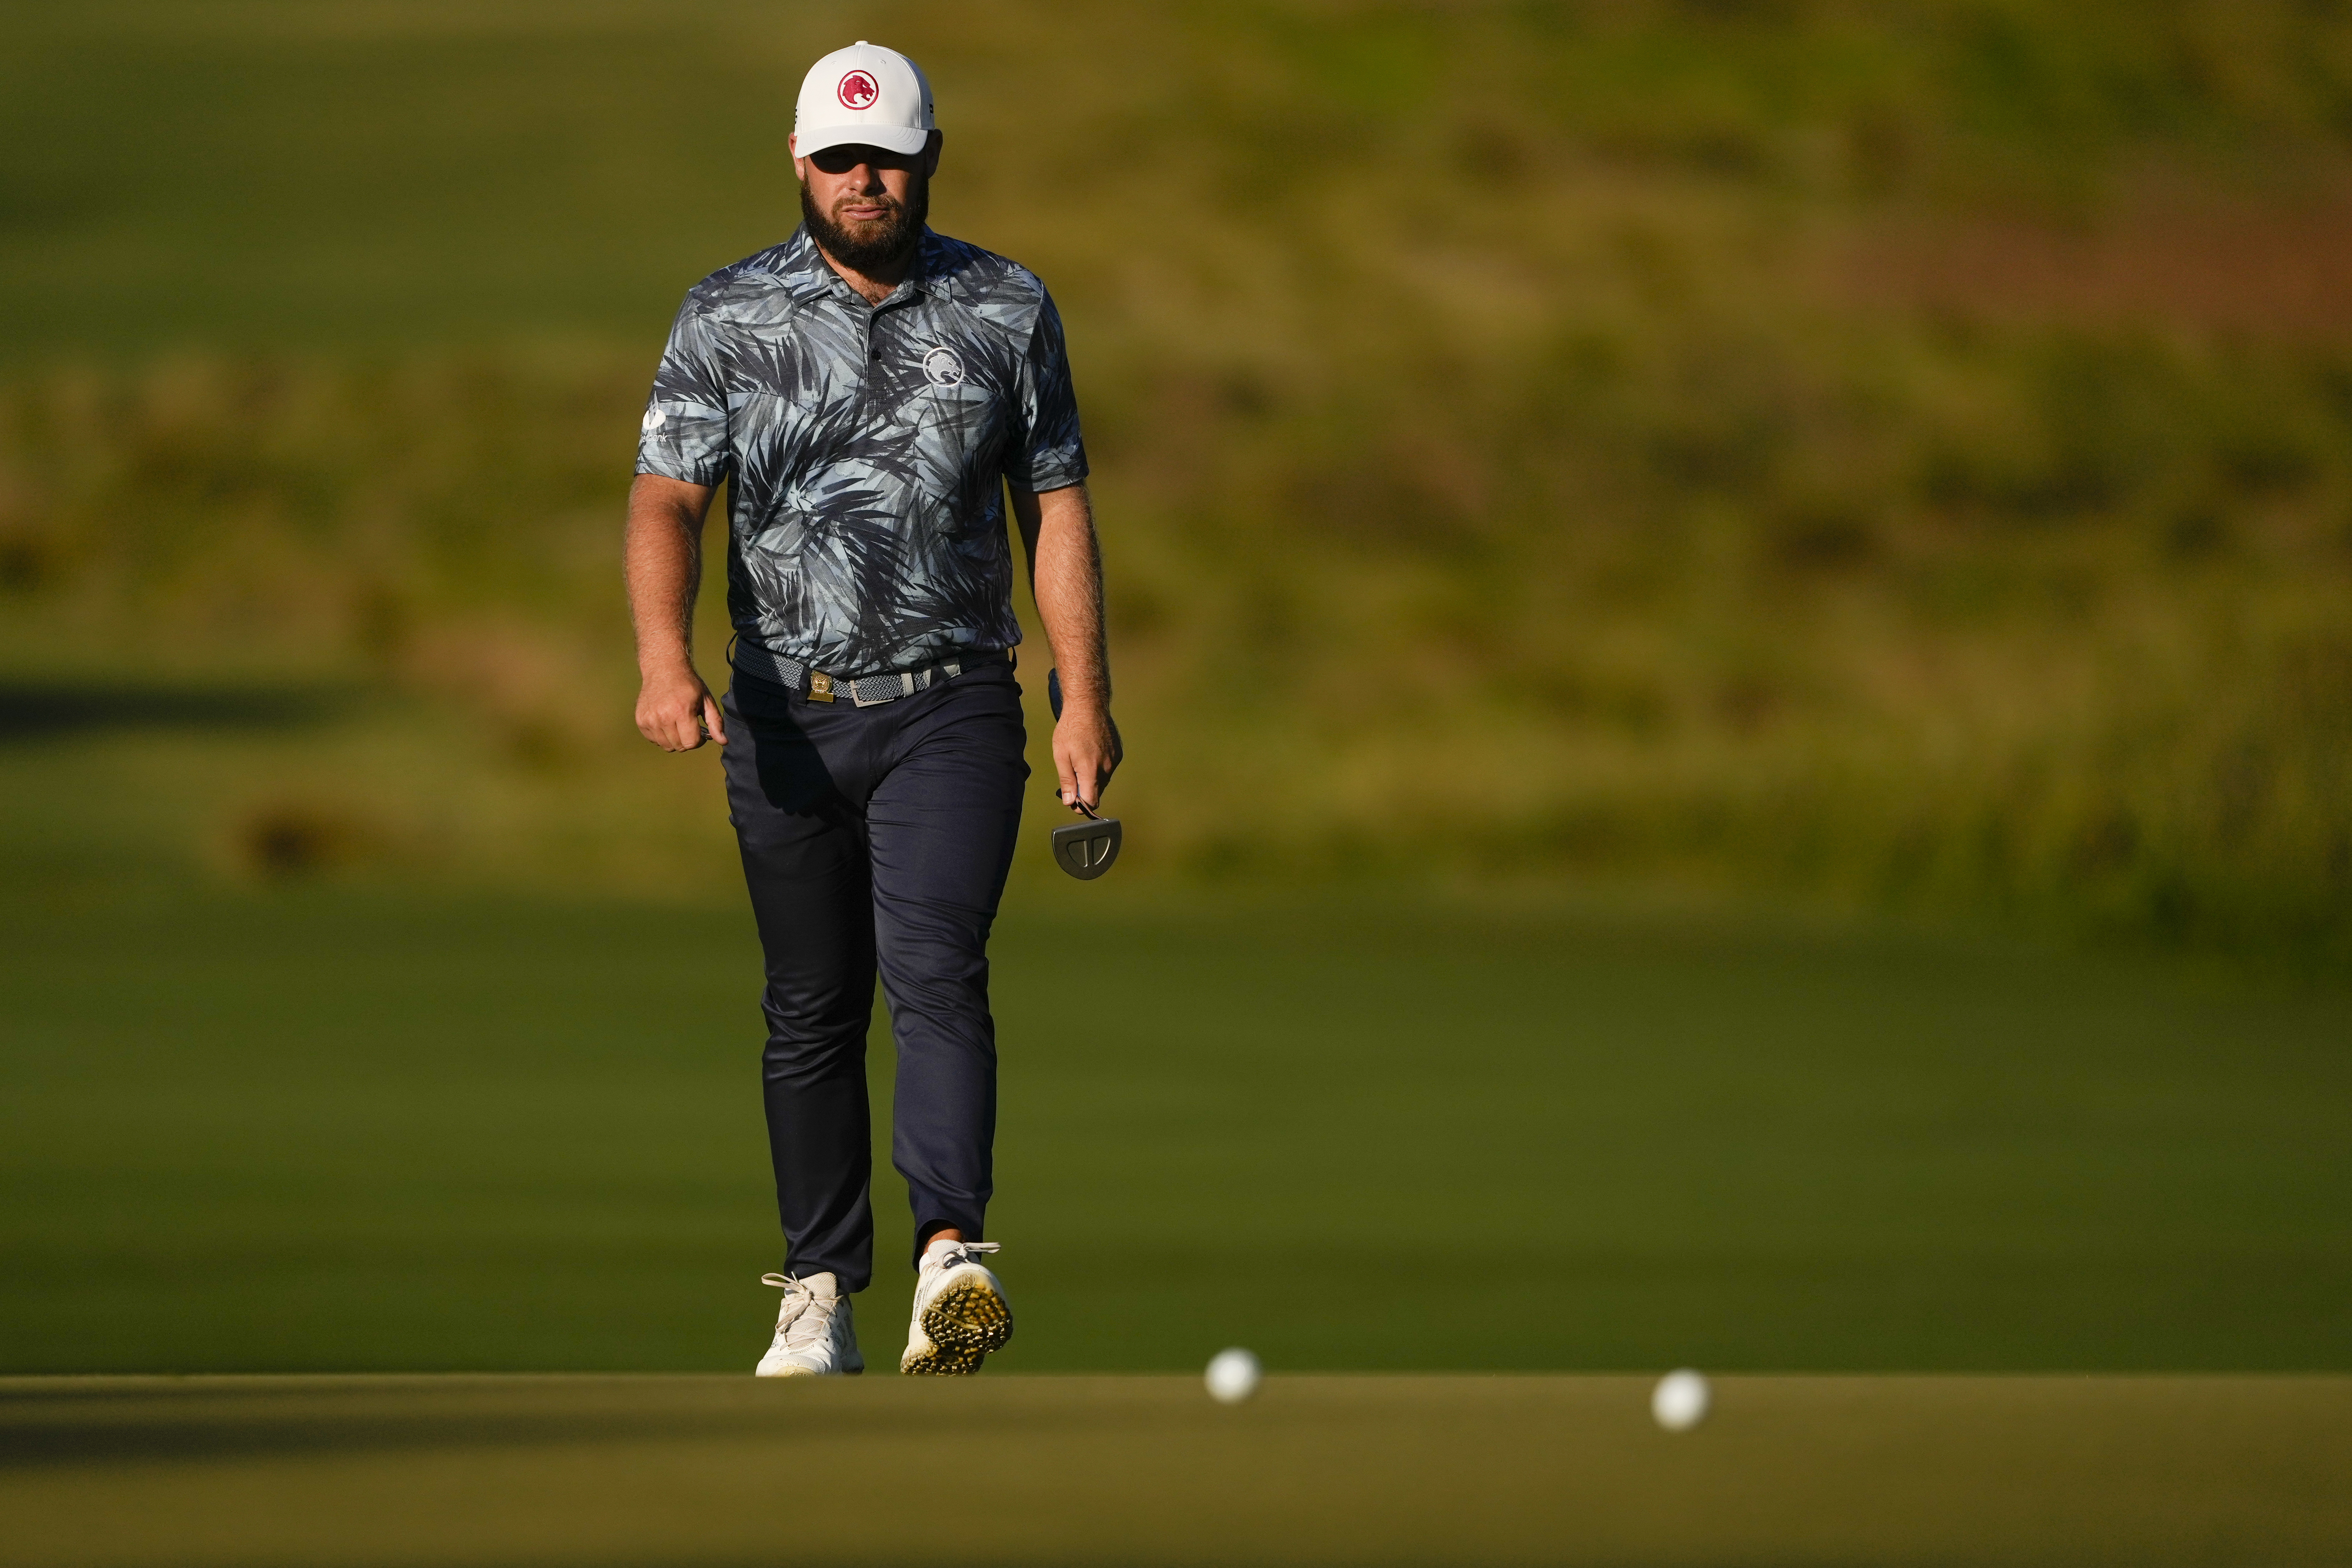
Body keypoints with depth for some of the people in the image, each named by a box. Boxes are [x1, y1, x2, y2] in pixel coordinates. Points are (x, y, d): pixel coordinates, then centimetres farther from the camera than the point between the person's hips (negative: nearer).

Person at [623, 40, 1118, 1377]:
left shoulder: (1009, 310, 4)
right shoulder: (728, 318, 0)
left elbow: (1056, 507, 8)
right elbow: (669, 499, -10)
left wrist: (1087, 697, 0)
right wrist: (667, 658, -28)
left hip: (953, 712, -1)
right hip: (788, 716, 1)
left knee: (937, 971, -18)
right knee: (812, 1013, 6)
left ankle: (954, 1254, -31)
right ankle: (821, 1292, 13)